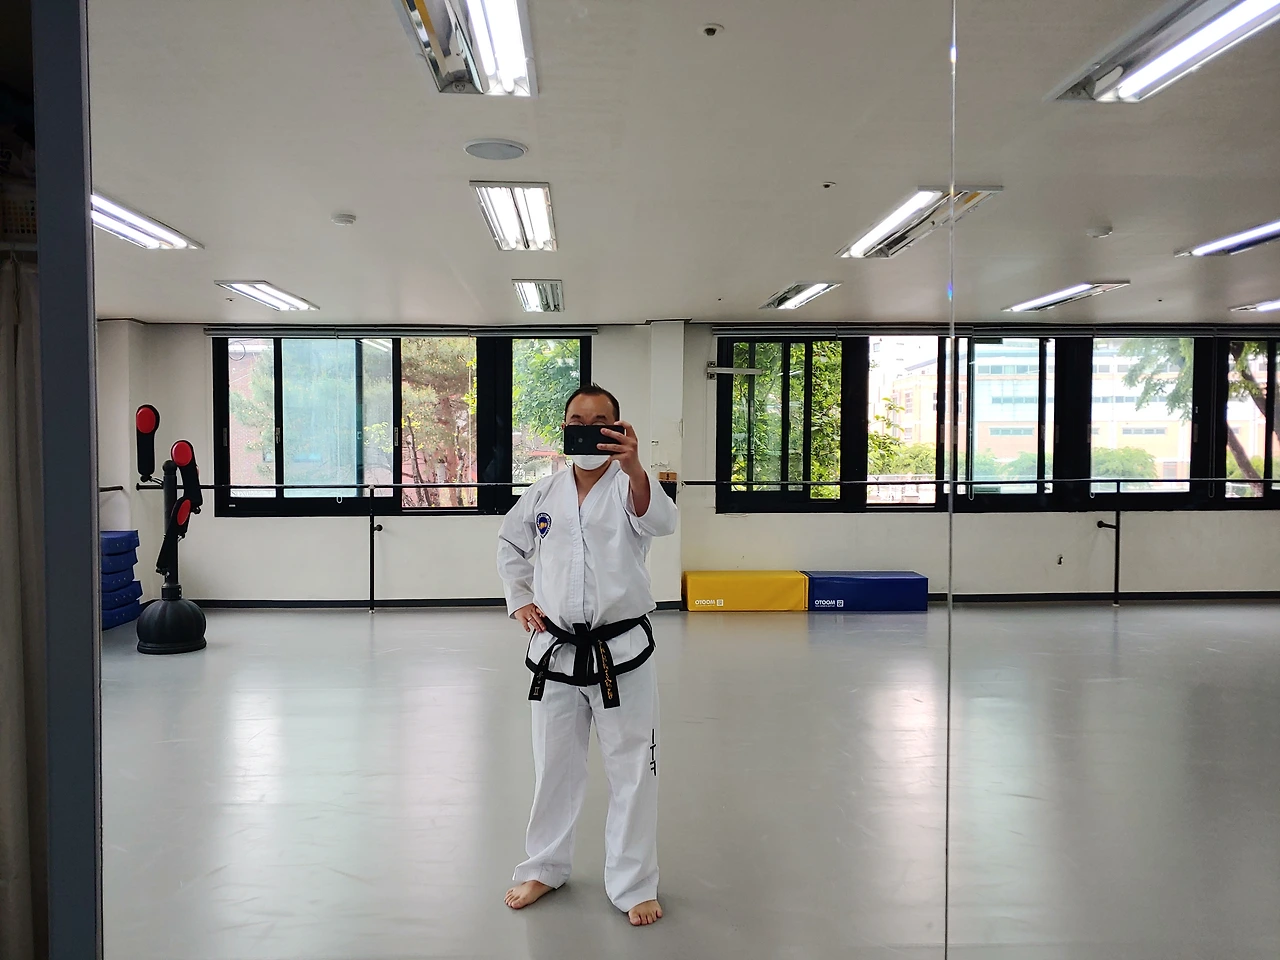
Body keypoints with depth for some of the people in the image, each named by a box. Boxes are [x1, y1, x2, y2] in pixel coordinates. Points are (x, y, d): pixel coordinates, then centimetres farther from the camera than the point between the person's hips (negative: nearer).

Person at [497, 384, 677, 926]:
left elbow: (660, 521, -30)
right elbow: (510, 544, 21)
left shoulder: (628, 488, -7)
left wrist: (634, 468, -49)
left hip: (621, 652, -3)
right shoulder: (543, 495, 4)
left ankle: (633, 885, 25)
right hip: (554, 651, 3)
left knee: (633, 770, 7)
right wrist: (518, 599, 7)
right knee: (554, 766, 18)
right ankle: (545, 868, 39)